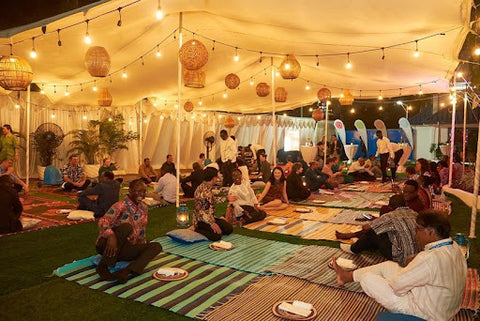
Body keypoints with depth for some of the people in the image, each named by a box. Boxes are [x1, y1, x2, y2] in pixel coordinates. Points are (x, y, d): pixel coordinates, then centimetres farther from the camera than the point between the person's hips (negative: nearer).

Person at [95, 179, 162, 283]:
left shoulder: (144, 208, 9)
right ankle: (103, 266, -27)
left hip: (124, 249, 6)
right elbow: (103, 222, -27)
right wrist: (111, 236, -45)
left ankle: (126, 271, -34)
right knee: (127, 227, -33)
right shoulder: (120, 206, -13)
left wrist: (144, 250, 11)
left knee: (156, 246, -12)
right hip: (108, 246, -6)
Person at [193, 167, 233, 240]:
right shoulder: (202, 190, -22)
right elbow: (198, 210, -25)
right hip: (201, 220, -9)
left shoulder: (209, 188, 6)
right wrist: (212, 223, -27)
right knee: (217, 235, -27)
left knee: (229, 229, -2)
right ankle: (197, 231, -4)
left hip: (210, 218, 9)